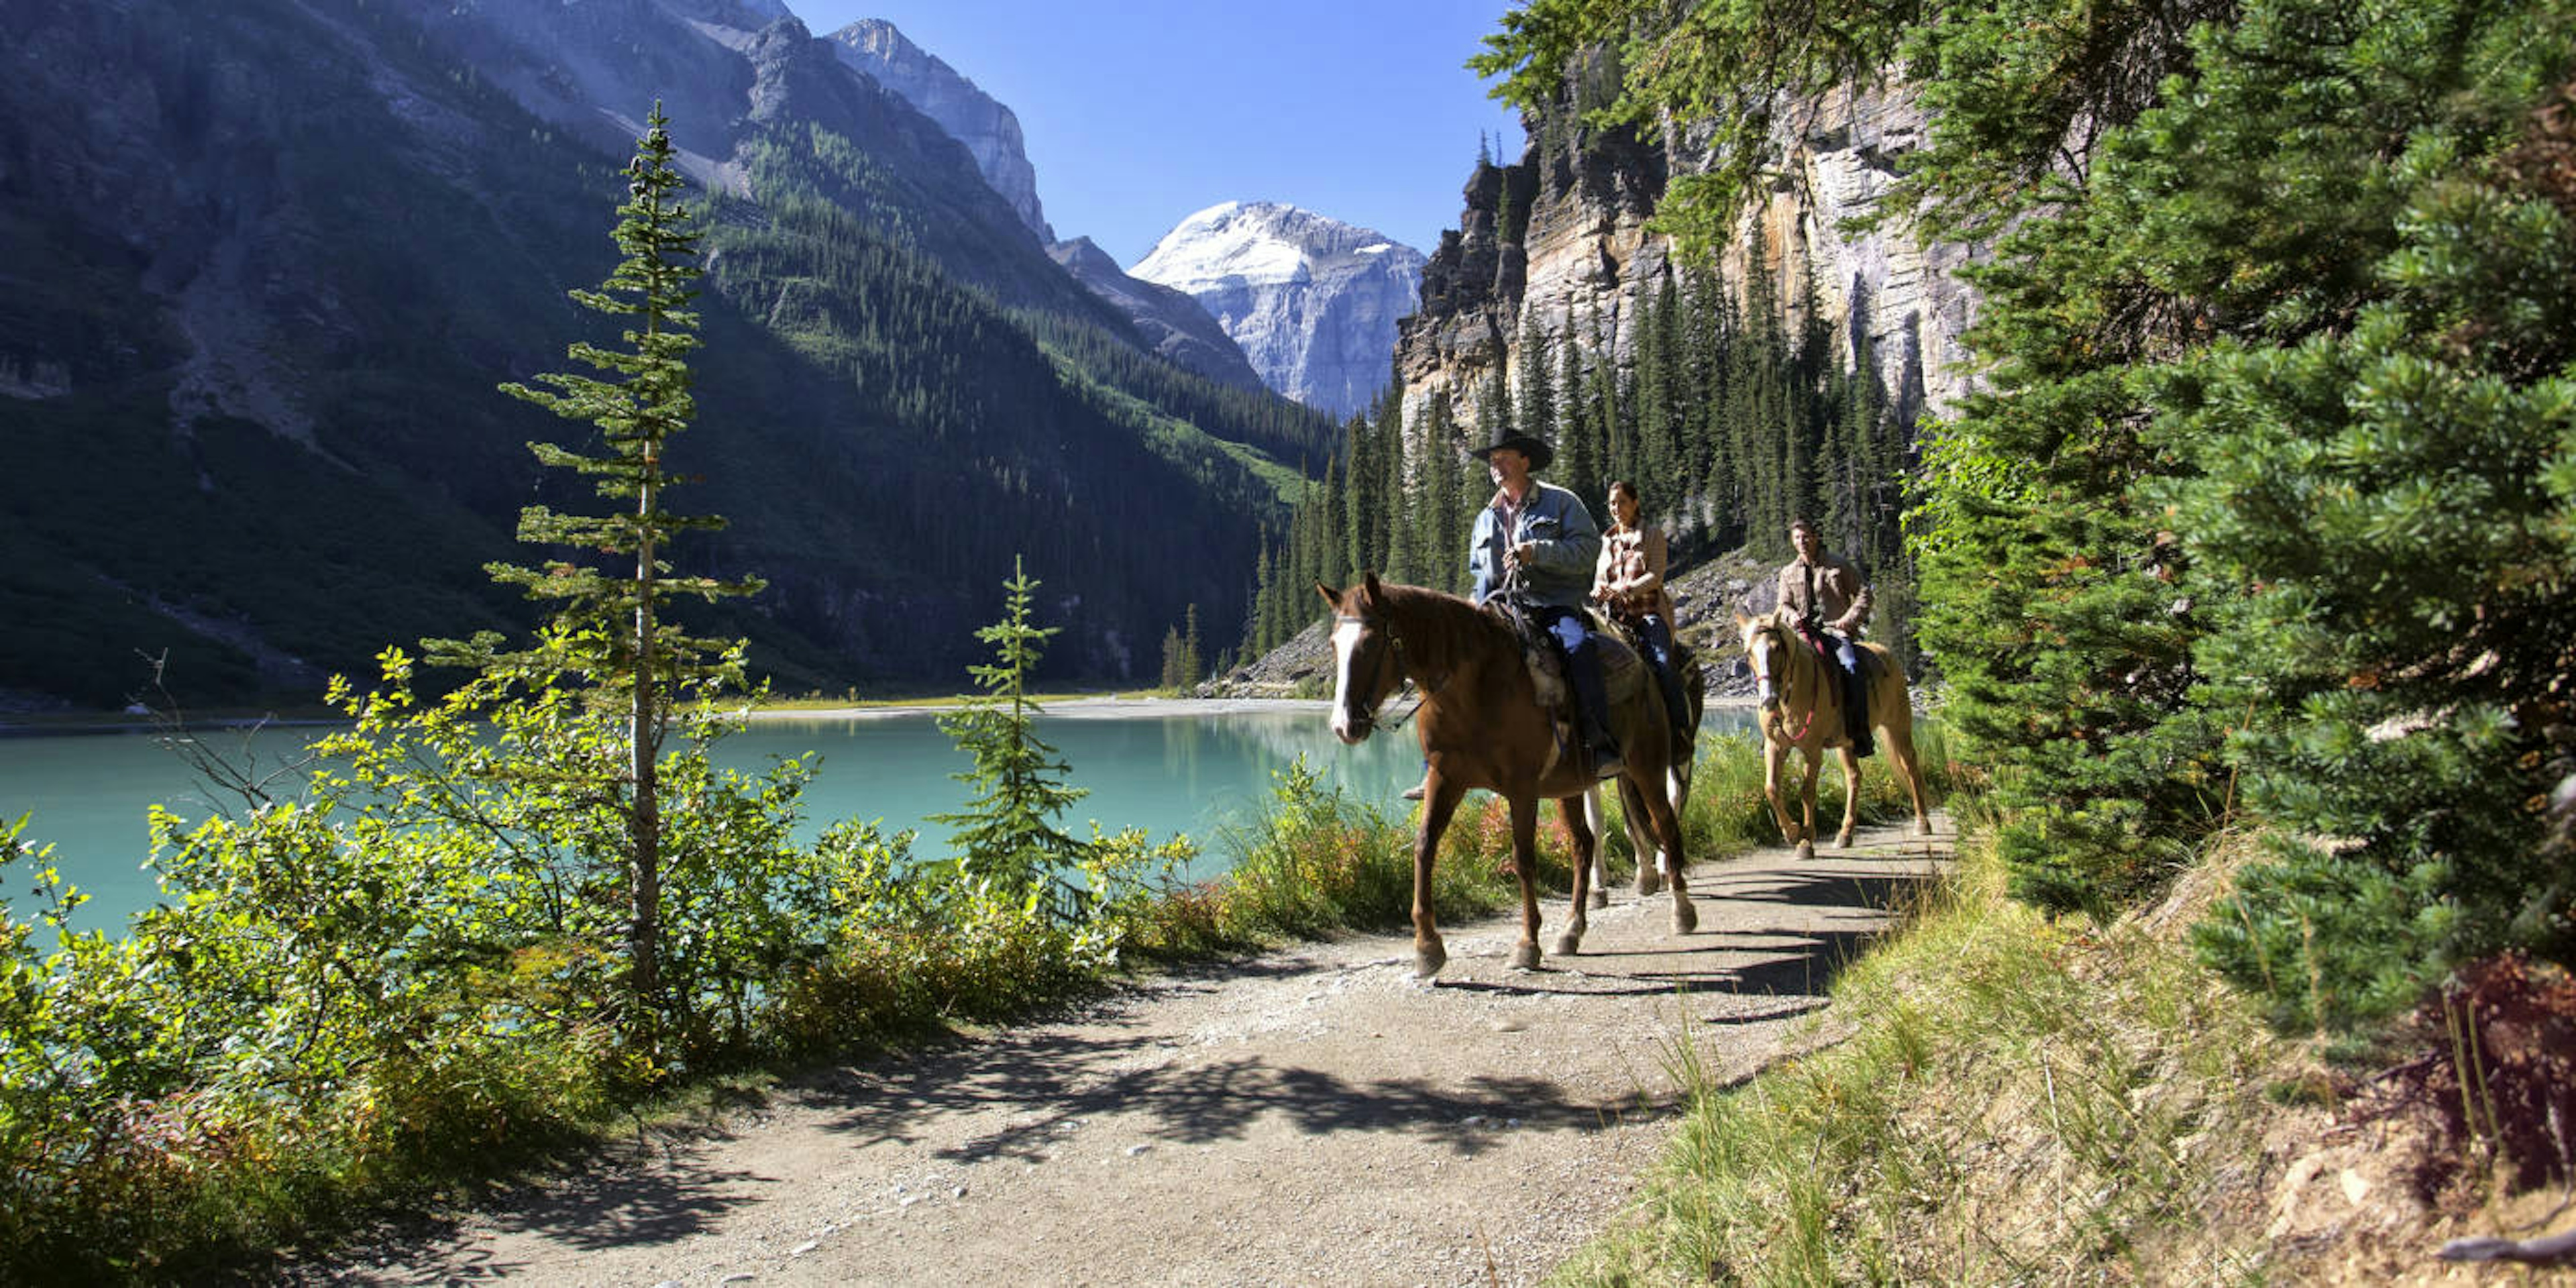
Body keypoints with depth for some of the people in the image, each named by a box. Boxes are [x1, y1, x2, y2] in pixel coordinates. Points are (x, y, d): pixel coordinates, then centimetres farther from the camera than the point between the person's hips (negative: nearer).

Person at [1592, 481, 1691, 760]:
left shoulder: (1653, 536, 8)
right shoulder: (1605, 541, 22)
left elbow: (1656, 576, -4)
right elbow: (1599, 580, 22)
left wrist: (1625, 589, -19)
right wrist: (1599, 592, -2)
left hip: (1649, 612, -4)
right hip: (1614, 614, 4)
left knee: (1662, 663, -26)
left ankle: (1681, 732, -22)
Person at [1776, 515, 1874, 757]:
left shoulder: (1840, 565, 7)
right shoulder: (1788, 573, 16)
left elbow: (1863, 593, 7)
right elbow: (1784, 604, 18)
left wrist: (1850, 618, -9)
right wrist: (1793, 617, -6)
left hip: (1835, 630, -4)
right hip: (1804, 632, 4)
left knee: (1851, 666, -31)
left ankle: (1860, 734, -28)